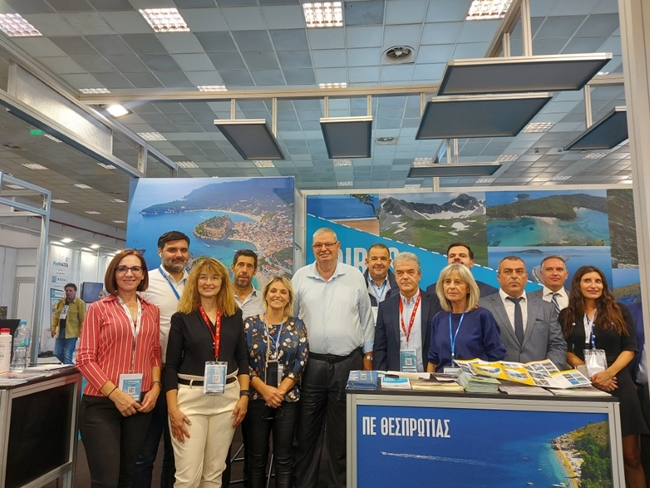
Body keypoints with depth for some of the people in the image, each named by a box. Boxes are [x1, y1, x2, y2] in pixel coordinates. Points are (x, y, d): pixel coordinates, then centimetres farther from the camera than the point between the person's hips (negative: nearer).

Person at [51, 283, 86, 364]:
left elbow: (83, 319, -10)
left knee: (67, 355, -6)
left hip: (71, 333, -7)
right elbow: (56, 316, 19)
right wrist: (53, 328, 9)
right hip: (60, 332, 7)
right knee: (57, 353, 13)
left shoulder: (80, 303, -8)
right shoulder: (61, 302, 12)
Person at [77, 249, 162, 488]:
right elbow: (85, 358, -7)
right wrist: (115, 394, -14)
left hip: (140, 403, 4)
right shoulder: (99, 308, -3)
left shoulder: (152, 311, 8)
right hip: (102, 403, -4)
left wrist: (156, 387, -3)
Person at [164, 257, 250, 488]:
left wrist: (244, 395, 1)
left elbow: (242, 358, 9)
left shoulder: (234, 315, 6)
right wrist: (172, 408, -9)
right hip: (190, 397, -3)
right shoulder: (182, 317, -3)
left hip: (227, 397, 3)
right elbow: (171, 365, -4)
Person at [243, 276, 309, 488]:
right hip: (256, 398, 0)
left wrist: (280, 391, -13)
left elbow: (301, 362, -3)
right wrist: (264, 389, -14)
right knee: (256, 457, 10)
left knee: (284, 458, 9)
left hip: (287, 399, 1)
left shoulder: (297, 325, 2)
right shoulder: (250, 324, -1)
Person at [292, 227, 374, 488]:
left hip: (348, 363, 0)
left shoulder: (355, 277, 1)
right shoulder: (300, 277, 2)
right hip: (311, 364, 1)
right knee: (307, 430, 10)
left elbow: (366, 319, 6)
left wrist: (367, 356, 6)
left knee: (343, 431, 12)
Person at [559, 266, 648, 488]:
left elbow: (630, 349, 0)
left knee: (630, 454, 3)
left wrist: (608, 373, -15)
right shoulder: (567, 315, 5)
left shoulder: (619, 311, 5)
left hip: (618, 385, 0)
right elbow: (567, 352, 4)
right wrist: (590, 374, -12)